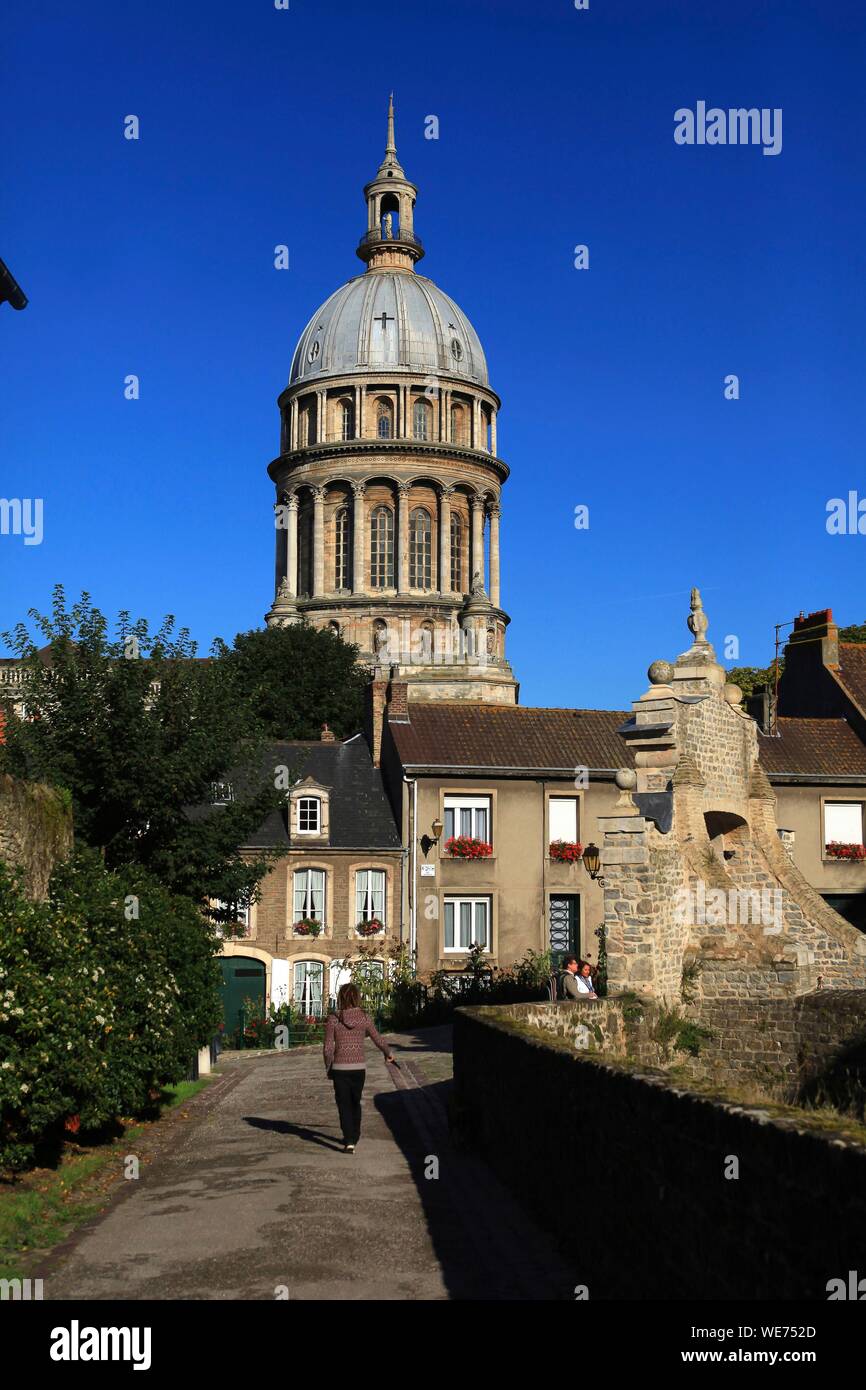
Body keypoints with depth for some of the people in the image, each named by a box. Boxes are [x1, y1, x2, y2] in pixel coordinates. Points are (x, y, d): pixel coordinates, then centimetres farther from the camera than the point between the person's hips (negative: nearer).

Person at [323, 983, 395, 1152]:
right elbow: (379, 1041, 2)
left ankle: (349, 1141, -8)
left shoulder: (333, 1019, -9)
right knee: (355, 1103, 21)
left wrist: (328, 1068, 7)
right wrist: (388, 1054, 23)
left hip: (340, 1067, -2)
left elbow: (328, 1048, -7)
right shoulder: (364, 1019, -5)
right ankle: (354, 1137, 34)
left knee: (344, 1105, 5)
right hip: (359, 1067, 2)